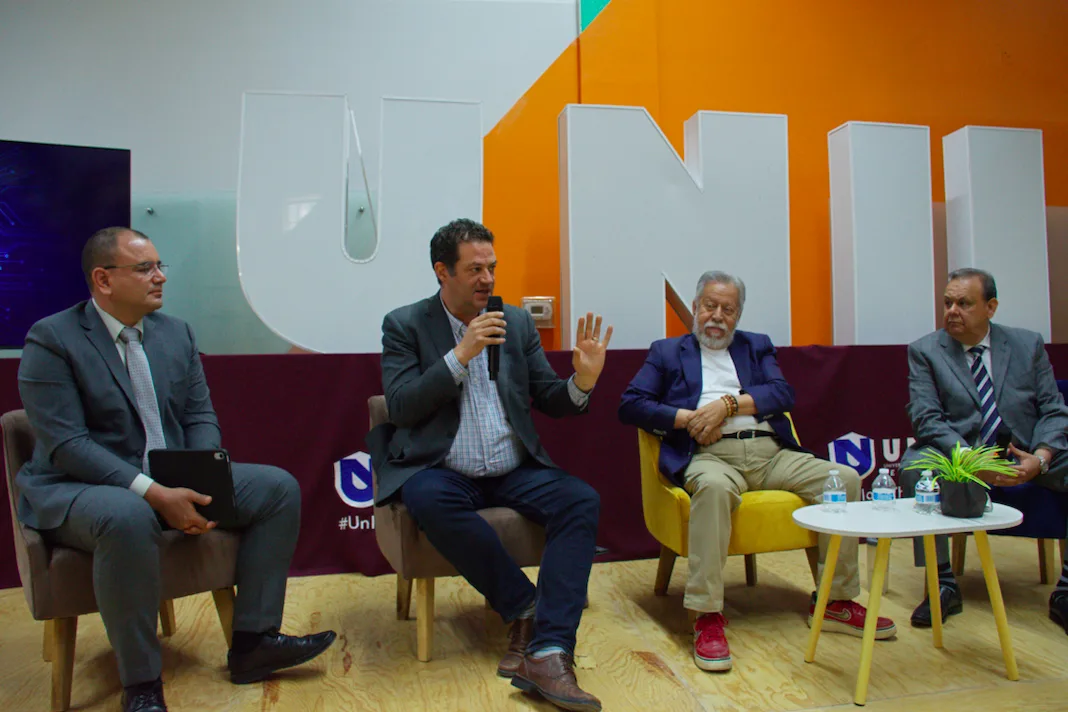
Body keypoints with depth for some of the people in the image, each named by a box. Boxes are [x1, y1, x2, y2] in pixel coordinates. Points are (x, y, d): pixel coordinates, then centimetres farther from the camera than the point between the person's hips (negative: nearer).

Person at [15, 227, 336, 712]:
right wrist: (153, 493, -28)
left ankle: (252, 641, -1)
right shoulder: (51, 340, -9)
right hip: (78, 487, -6)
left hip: (176, 479, 7)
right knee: (127, 518, -40)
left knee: (279, 487, -6)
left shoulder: (177, 332, 9)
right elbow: (66, 446, -18)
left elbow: (200, 416, 7)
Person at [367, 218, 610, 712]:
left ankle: (547, 653, -27)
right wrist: (462, 354, -17)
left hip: (514, 472, 3)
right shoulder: (404, 325, 3)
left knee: (581, 501, -23)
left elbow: (549, 401, 11)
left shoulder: (517, 321, 11)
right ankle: (526, 607, -16)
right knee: (428, 499, -36)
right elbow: (401, 408, -9)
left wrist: (582, 381, -12)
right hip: (443, 473, -2)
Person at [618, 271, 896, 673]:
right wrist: (688, 418, -8)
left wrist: (728, 404, -9)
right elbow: (630, 405, 5)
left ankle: (835, 601, -3)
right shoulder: (667, 352, 18)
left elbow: (784, 394, 7)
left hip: (770, 454, 4)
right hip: (710, 455, -4)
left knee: (845, 478, -16)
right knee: (714, 486, -38)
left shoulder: (757, 347, 25)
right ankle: (707, 616, -31)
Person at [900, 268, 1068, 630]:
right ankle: (943, 584, -20)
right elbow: (926, 420, -10)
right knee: (915, 464, -32)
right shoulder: (924, 351, 1)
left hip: (1026, 455, 3)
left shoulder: (1028, 343, 8)